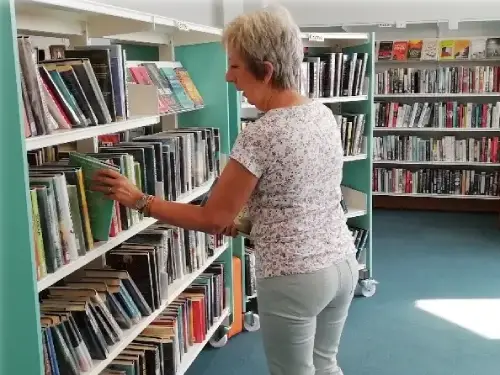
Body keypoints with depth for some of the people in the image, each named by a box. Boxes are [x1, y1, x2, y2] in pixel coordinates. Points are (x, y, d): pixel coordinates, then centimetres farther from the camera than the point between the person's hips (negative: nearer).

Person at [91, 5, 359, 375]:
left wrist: (139, 200, -9)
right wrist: (246, 221, 12)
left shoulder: (259, 136, -22)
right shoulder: (324, 113, 2)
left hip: (295, 278, -7)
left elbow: (212, 219, -15)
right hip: (342, 262, 8)